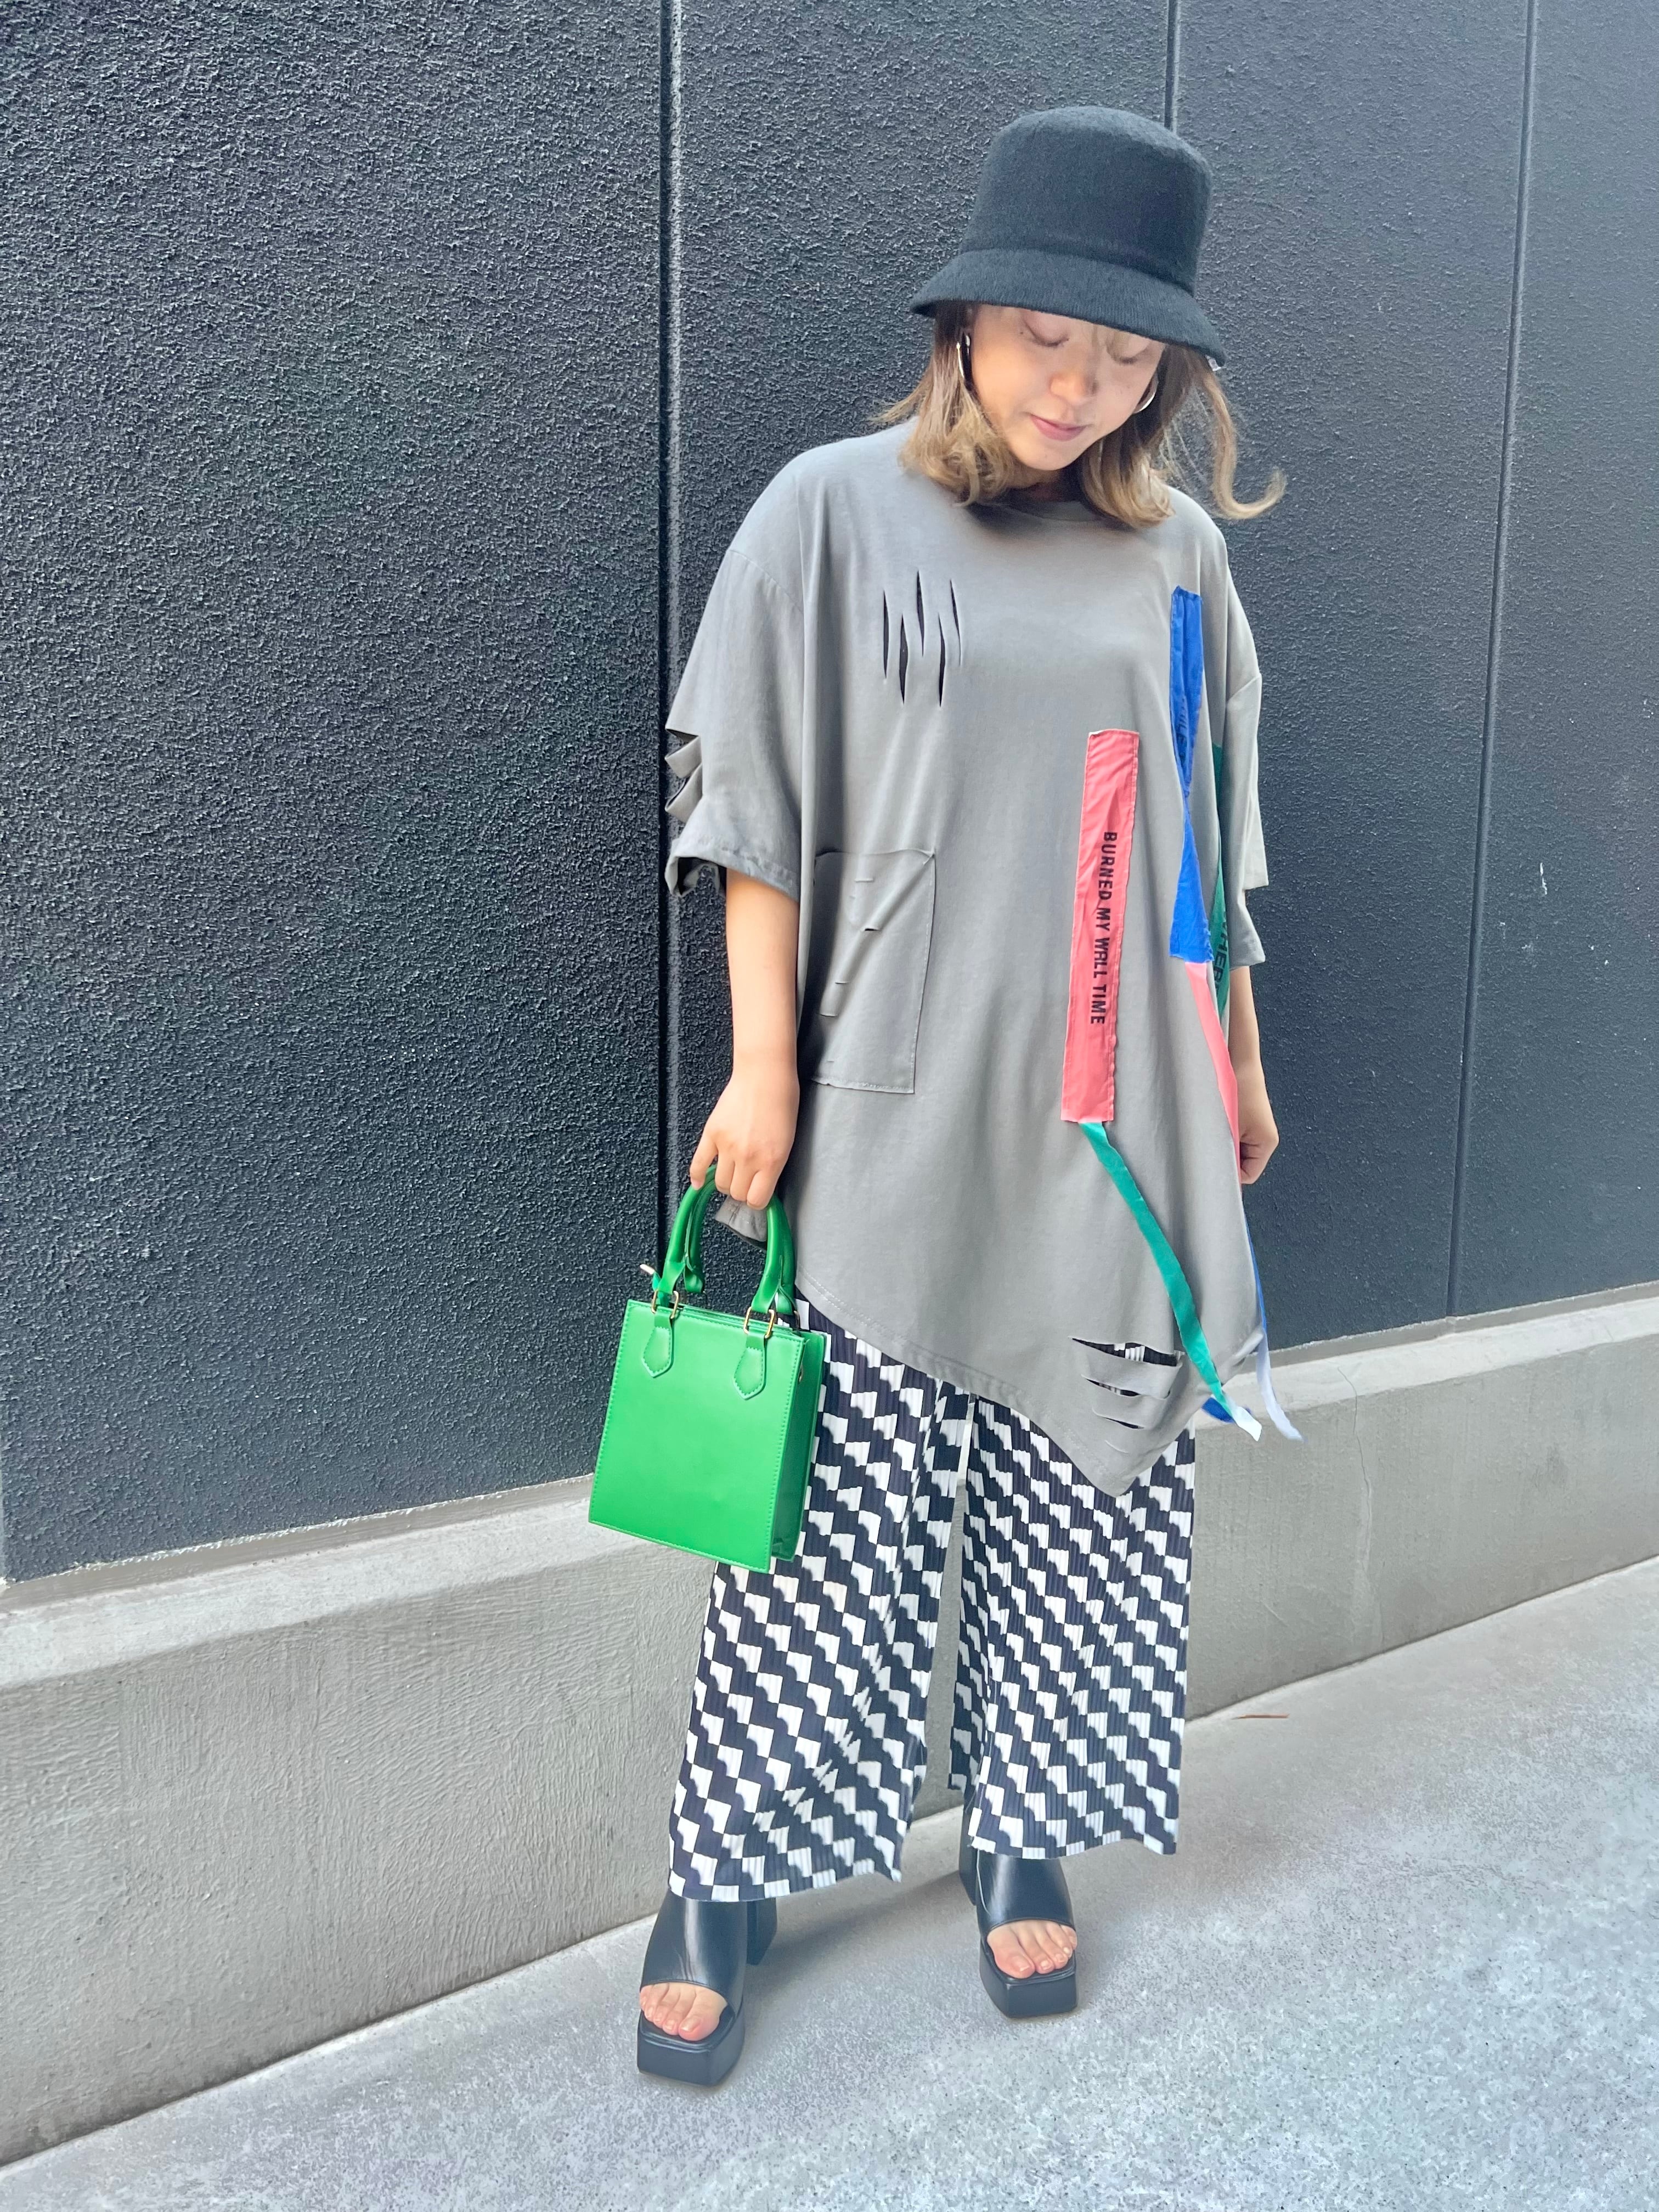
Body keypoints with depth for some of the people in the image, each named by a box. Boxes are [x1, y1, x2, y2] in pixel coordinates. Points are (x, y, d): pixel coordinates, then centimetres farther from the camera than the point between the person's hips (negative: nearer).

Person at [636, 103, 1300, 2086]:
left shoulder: (1180, 553, 11)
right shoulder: (835, 511, 0)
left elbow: (1209, 831, 16)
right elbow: (756, 805, -2)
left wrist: (1237, 1056, 16)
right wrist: (766, 1062, -6)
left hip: (1116, 1127, 4)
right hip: (901, 1108, -3)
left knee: (1093, 1499, 8)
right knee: (836, 1512, 0)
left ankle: (1026, 1834, 29)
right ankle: (724, 1879, 19)